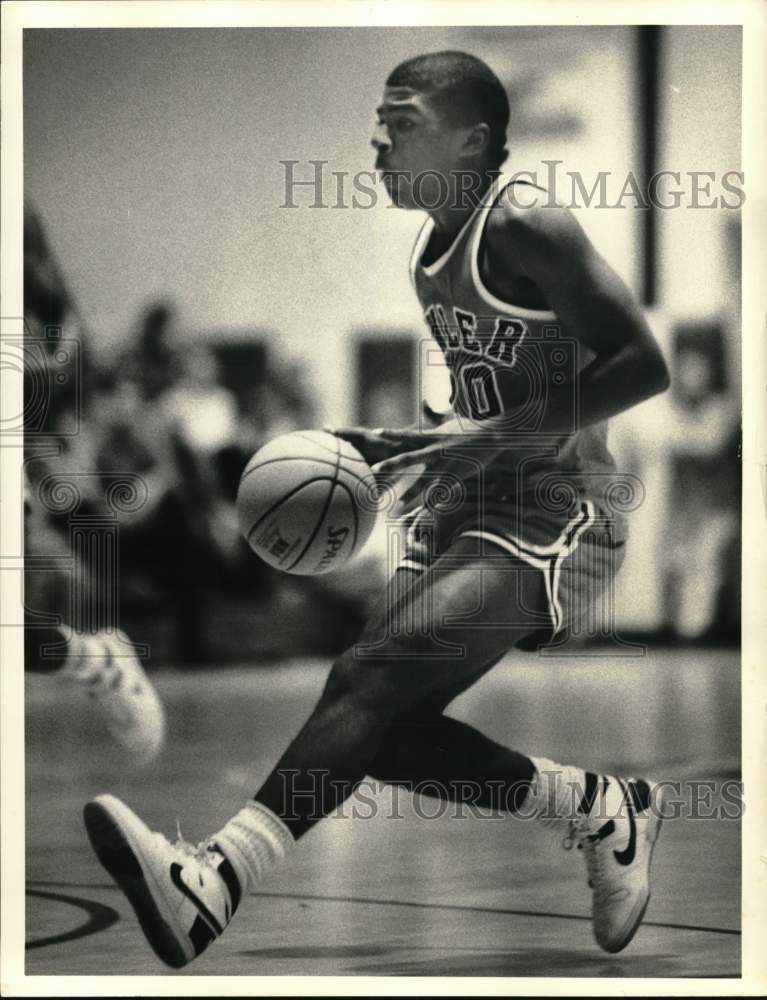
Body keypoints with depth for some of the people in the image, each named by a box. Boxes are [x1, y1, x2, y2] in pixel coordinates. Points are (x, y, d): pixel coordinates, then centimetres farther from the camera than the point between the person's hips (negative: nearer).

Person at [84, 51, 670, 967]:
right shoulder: (430, 254, 16)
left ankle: (209, 889, -40)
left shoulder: (524, 226, -12)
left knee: (370, 677, -26)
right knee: (385, 730, -4)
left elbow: (644, 366, -19)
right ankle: (602, 810, 13)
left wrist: (485, 435, -21)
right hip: (466, 513, 9)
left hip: (556, 519, -9)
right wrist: (406, 446, 11)